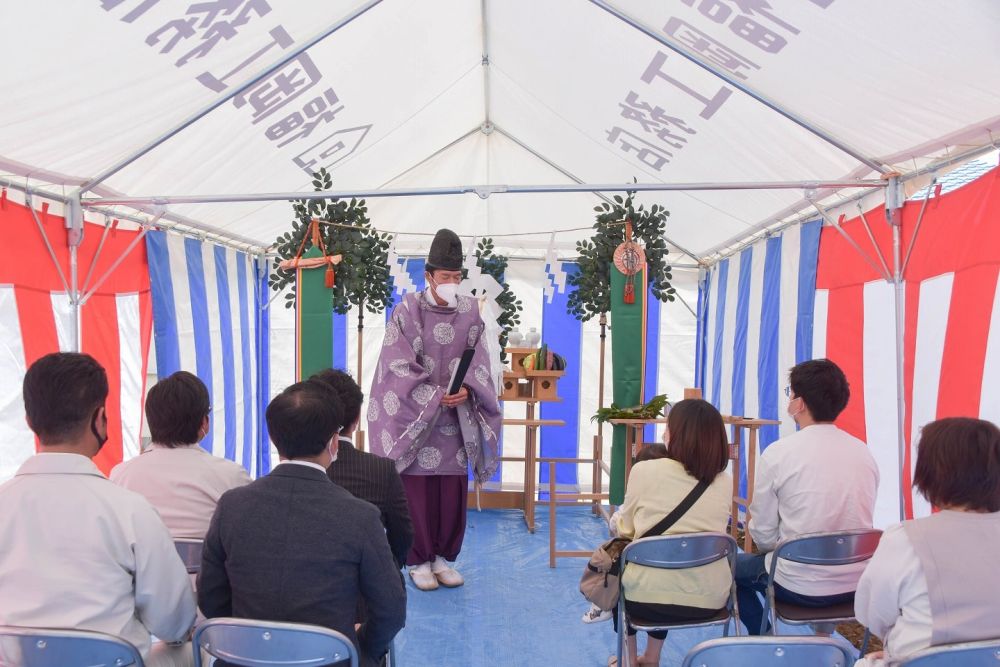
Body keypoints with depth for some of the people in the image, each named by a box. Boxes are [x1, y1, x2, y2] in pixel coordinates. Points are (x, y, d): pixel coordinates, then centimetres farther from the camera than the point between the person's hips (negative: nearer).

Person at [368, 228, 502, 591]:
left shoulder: (470, 313, 4)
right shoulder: (407, 311, -6)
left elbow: (479, 363, 3)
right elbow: (399, 366, -10)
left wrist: (466, 391, -17)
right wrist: (435, 396, -18)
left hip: (455, 418, 3)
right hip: (414, 416, -3)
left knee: (453, 491, 6)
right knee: (418, 491, 2)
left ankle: (442, 557, 22)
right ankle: (419, 561, 16)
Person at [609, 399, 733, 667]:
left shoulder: (645, 470, -12)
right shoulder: (725, 482, -1)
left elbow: (623, 529, 0)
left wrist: (617, 519, 23)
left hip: (648, 596, -3)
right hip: (710, 599, 4)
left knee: (618, 568, 31)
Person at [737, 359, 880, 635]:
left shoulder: (778, 453, -16)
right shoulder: (863, 450, -1)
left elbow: (763, 534, -9)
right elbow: (860, 522, 10)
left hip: (802, 587, -5)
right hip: (857, 583, 6)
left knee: (734, 565, 20)